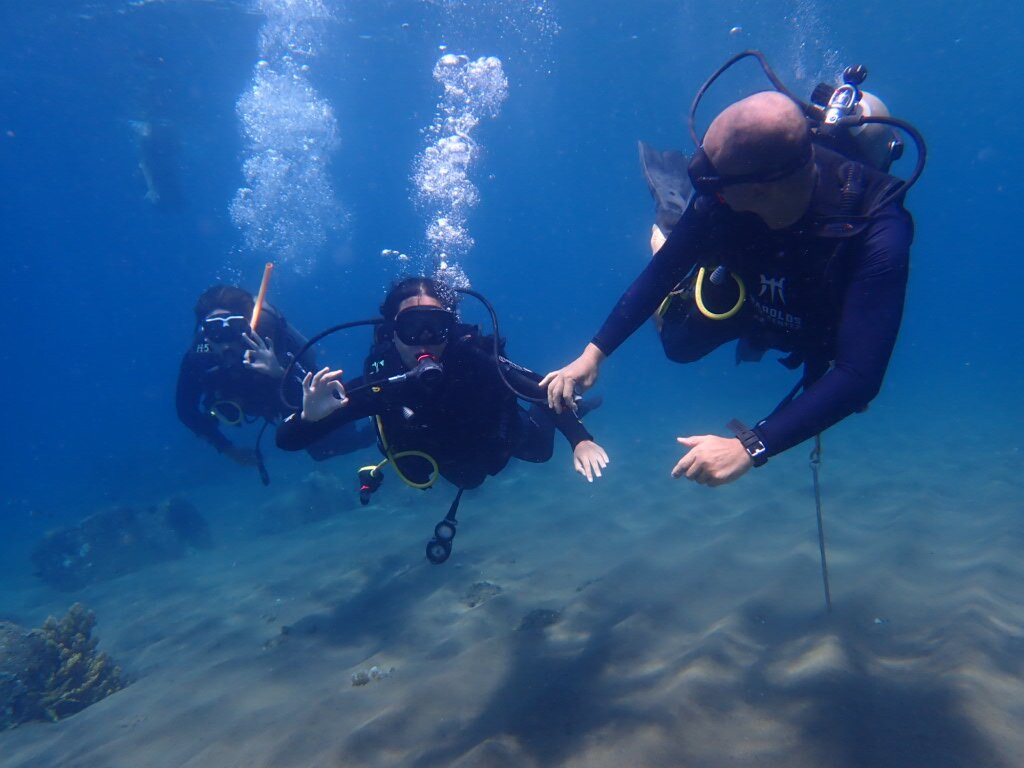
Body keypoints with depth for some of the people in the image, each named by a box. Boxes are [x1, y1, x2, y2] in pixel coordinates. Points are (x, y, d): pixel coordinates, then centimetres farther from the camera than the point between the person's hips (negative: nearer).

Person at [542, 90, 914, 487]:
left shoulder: (875, 232, -46)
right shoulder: (721, 198, -36)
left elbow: (860, 375, -48)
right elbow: (659, 273, -23)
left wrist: (751, 446, -56)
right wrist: (593, 353, -29)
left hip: (830, 324, -1)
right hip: (753, 295, 1)